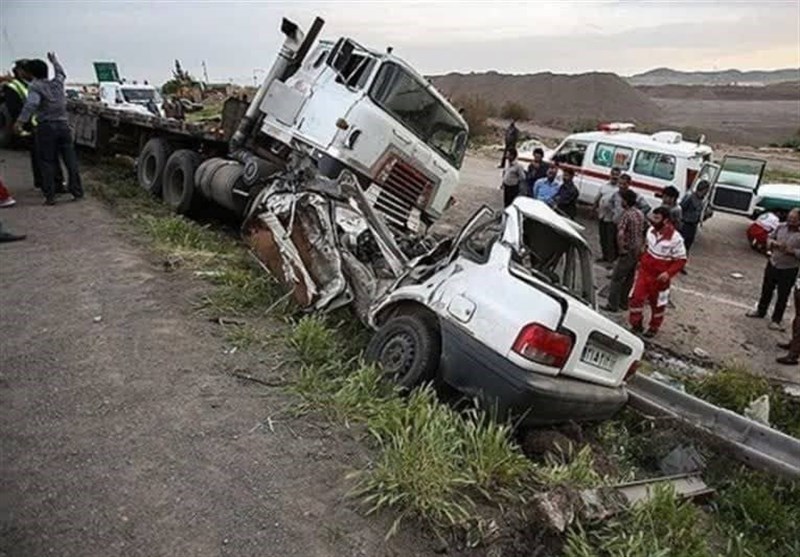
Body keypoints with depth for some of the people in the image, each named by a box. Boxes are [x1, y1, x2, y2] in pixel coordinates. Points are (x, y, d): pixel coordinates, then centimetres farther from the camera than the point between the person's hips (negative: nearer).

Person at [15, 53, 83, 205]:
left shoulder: (35, 87, -6)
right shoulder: (57, 82, 9)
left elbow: (32, 103, -25)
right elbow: (61, 72, 33)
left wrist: (22, 120, -32)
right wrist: (54, 60, 50)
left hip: (46, 127, -4)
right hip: (63, 125, 4)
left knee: (47, 163, 2)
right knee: (70, 160, 7)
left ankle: (50, 196, 1)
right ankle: (77, 192, 7)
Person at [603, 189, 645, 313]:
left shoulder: (627, 214, -18)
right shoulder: (640, 214, 8)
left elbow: (620, 234, -29)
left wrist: (621, 249, -19)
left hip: (629, 251, -8)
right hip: (638, 251, 8)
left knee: (616, 278, -1)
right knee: (629, 278, 16)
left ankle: (613, 305, 2)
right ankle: (623, 303, 25)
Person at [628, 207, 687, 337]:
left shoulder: (675, 238, -21)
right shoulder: (651, 230, -3)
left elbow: (681, 260, -15)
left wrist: (669, 273, -26)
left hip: (659, 277, -4)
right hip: (644, 271, 4)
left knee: (657, 303, 14)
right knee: (635, 297, 0)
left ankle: (654, 327, 36)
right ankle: (636, 325, 19)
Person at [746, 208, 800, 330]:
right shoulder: (781, 226, -4)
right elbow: (770, 238, 8)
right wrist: (774, 243, -13)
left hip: (789, 270, -5)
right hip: (772, 264, 5)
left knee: (782, 296, 6)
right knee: (766, 289, 20)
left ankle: (776, 320, 20)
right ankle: (761, 311, 38)